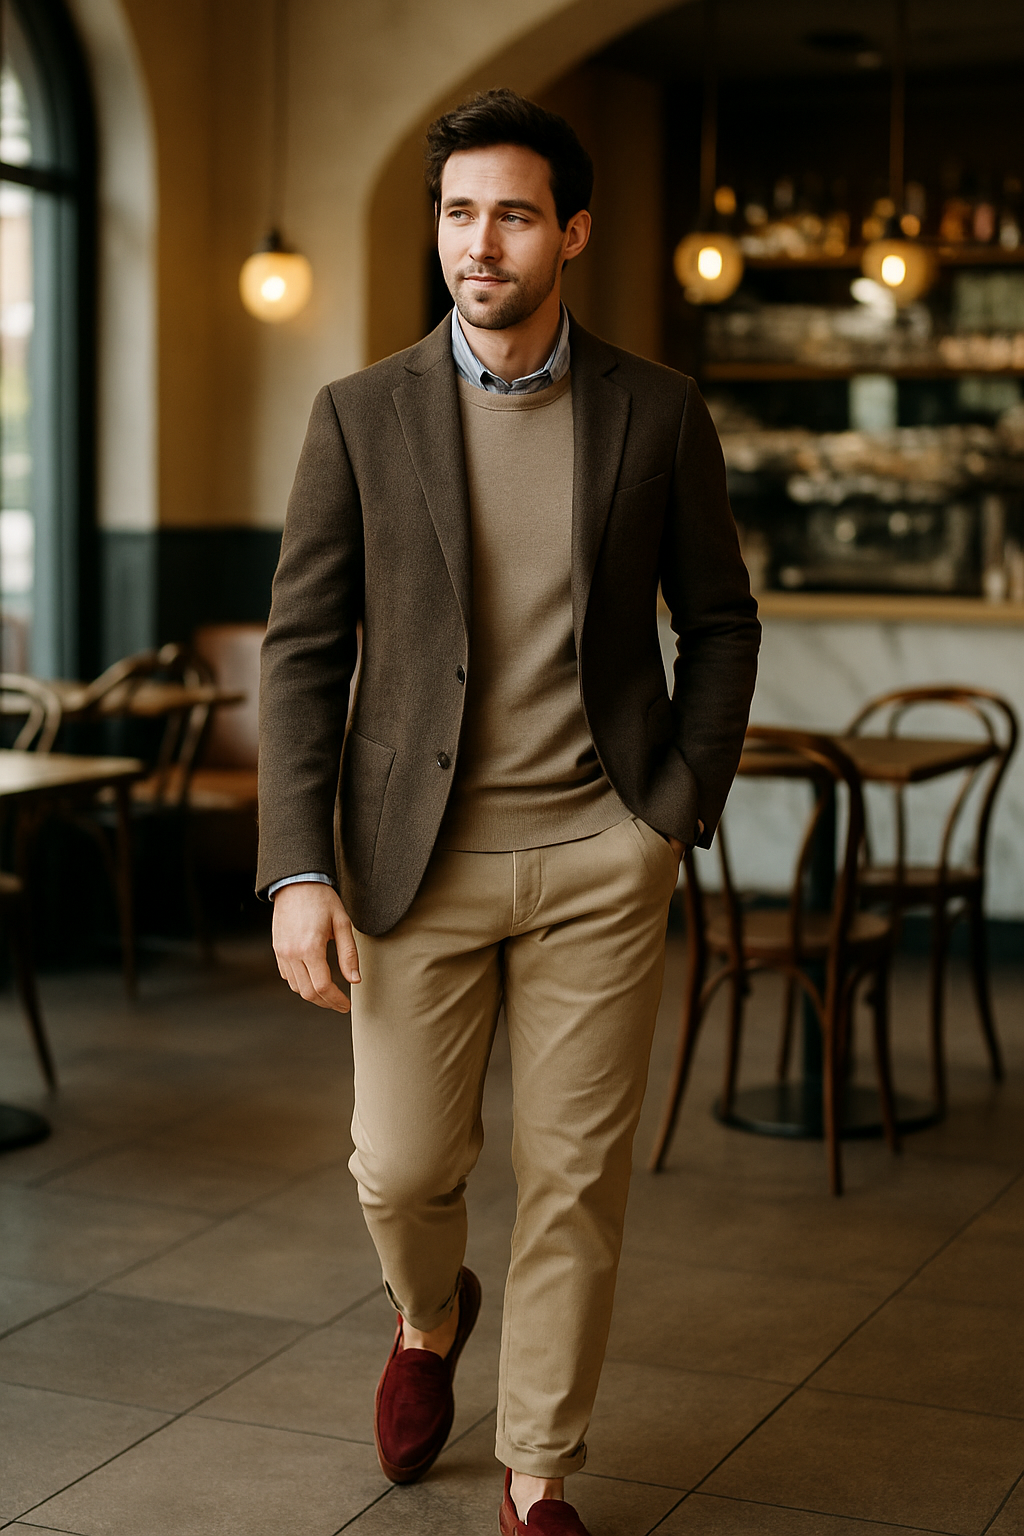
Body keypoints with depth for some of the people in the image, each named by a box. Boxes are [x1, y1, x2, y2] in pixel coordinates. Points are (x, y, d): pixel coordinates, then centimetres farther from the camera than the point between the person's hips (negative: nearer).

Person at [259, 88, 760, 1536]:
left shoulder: (657, 411, 2)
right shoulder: (361, 416, 0)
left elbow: (720, 624, 10)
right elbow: (303, 649, -1)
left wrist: (679, 811, -1)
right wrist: (299, 870, -9)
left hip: (599, 856, 0)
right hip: (420, 857, 0)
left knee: (576, 1178, 4)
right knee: (403, 1168, 4)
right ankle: (430, 1316, 40)